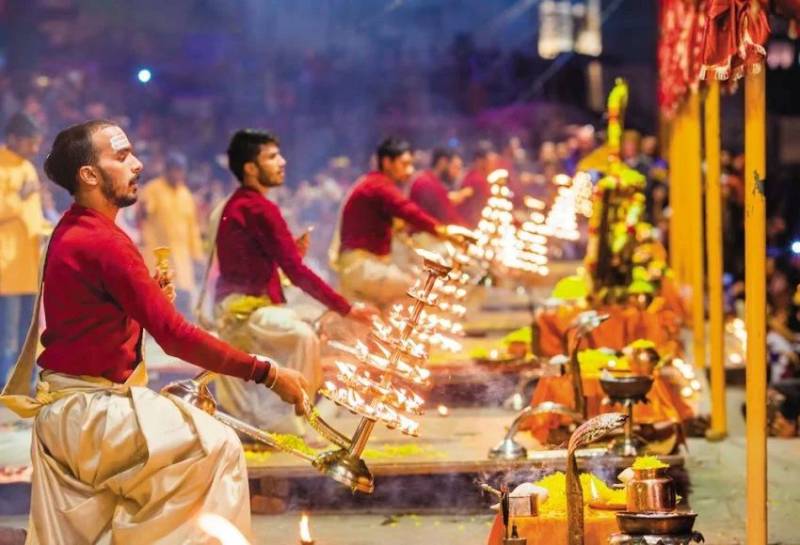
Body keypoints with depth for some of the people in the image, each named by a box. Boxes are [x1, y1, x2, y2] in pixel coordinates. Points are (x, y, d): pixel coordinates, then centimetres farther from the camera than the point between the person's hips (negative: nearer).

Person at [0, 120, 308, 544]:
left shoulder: (72, 232, 11)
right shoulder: (103, 242, -21)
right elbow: (174, 335, -25)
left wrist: (151, 296, -1)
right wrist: (266, 373, -23)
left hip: (65, 411, 11)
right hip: (91, 410, -11)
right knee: (216, 448, -12)